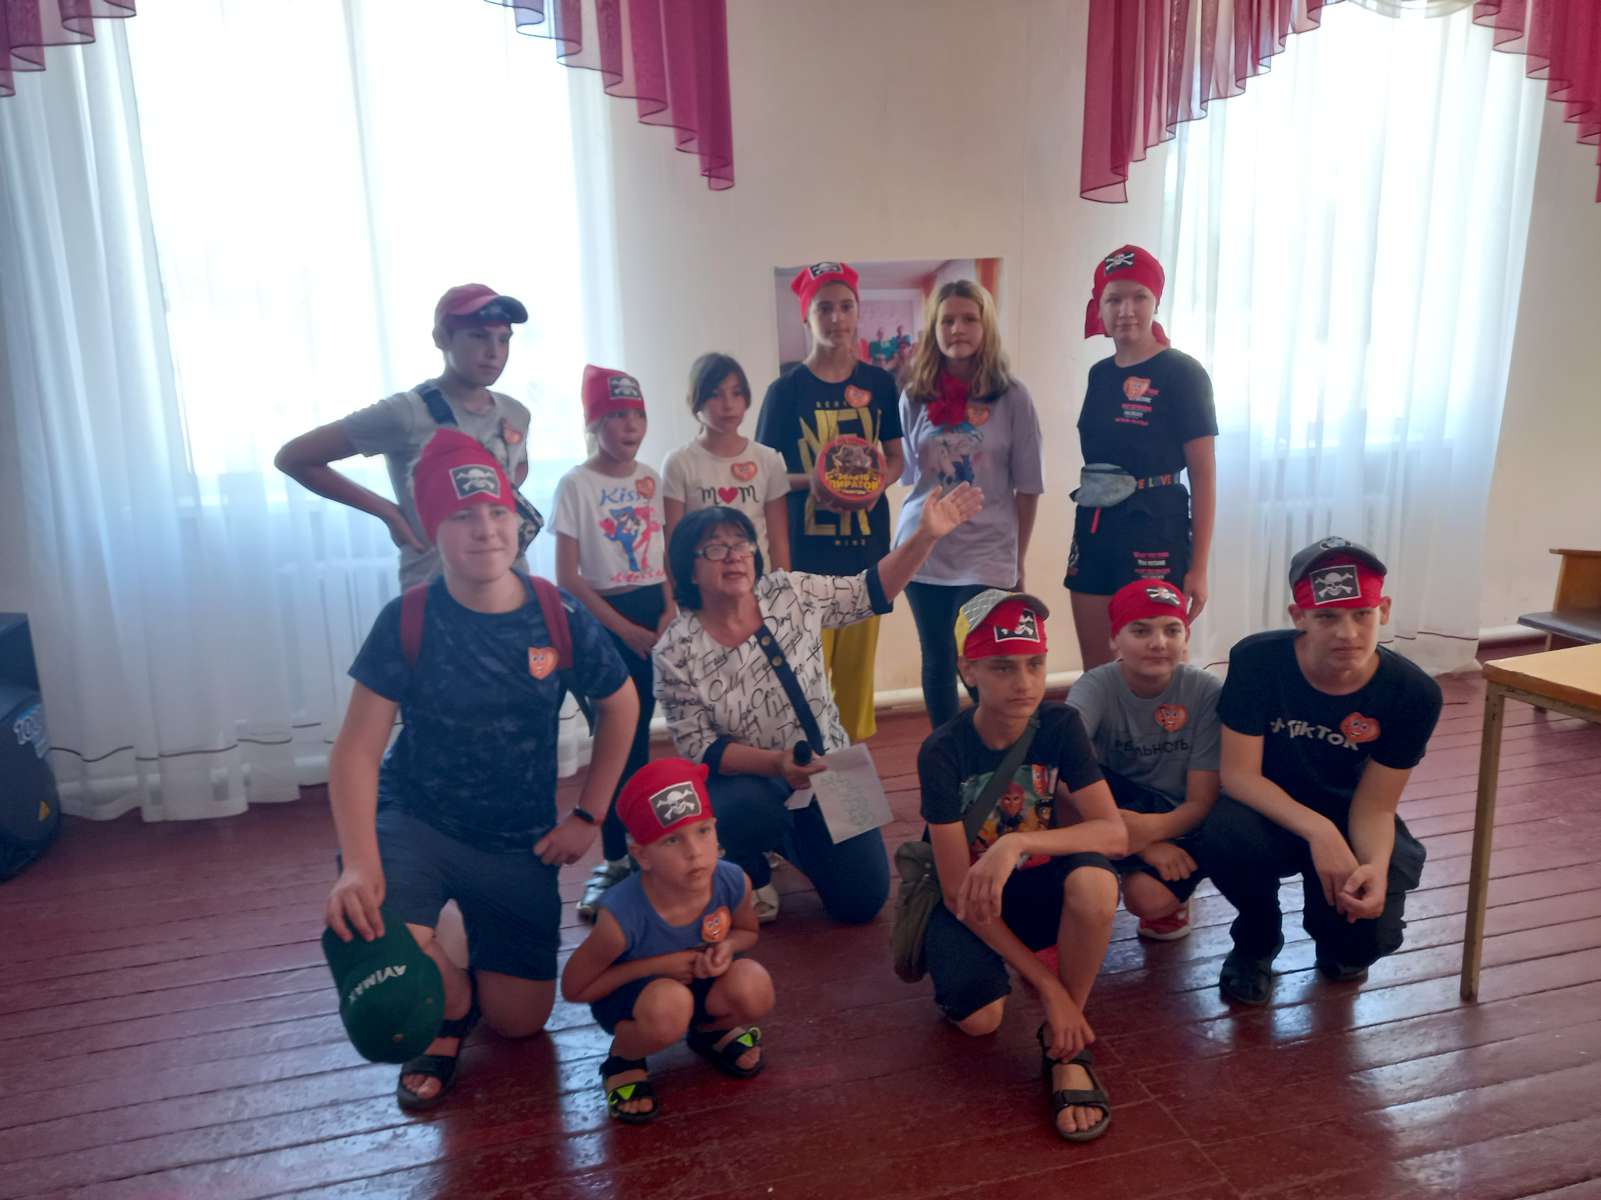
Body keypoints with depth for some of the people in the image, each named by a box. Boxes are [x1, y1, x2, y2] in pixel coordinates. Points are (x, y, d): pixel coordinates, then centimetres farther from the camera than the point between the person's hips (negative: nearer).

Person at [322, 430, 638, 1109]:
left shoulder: (560, 619, -11)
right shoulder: (408, 621, -14)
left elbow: (620, 708, 4)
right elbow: (356, 750, -15)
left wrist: (587, 817, 0)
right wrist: (358, 864, -29)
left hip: (520, 843, 1)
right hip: (415, 821, -1)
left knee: (521, 1022, 5)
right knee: (364, 930, -32)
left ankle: (470, 971, 43)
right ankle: (451, 1010, 6)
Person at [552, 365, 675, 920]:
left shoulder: (651, 479, 5)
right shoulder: (576, 484, -8)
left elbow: (665, 553, 9)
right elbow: (567, 576, -10)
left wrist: (671, 612, -8)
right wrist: (626, 629, -11)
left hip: (655, 612, 4)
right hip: (605, 619, -4)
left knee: (639, 733, 8)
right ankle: (614, 858, 12)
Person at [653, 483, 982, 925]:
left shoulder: (791, 593, -10)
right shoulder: (675, 652, -16)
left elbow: (870, 593, -5)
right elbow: (699, 748, -16)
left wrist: (927, 535, -19)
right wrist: (776, 763, -31)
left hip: (828, 771, 3)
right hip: (745, 779, -3)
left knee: (861, 902, -1)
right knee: (750, 813, -39)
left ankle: (790, 841, 31)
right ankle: (750, 874, 1)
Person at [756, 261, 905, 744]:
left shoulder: (879, 383, 5)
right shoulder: (786, 390, -4)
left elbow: (896, 457, 11)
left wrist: (880, 482, -11)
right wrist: (810, 481, -21)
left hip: (867, 544, 3)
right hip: (807, 547, -3)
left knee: (859, 660, 12)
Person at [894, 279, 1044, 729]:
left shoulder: (1011, 397, -5)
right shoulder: (914, 397, 2)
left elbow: (1027, 488, -1)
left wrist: (1018, 561, 1)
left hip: (986, 554, -3)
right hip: (922, 551, 3)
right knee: (937, 661, 14)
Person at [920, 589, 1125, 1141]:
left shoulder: (1060, 725, -15)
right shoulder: (943, 752, -22)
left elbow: (1114, 832, -24)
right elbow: (959, 892, -21)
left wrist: (1017, 844, -41)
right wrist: (1049, 987, -25)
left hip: (1040, 888, 1)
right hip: (970, 902, -1)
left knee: (1094, 879, -33)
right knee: (980, 1018, -28)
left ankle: (1065, 1048, -11)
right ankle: (958, 969, 12)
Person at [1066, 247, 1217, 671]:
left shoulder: (1183, 373, -6)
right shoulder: (1099, 374, 11)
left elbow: (1204, 475, -8)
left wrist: (1198, 567, -12)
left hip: (1154, 531, -6)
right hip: (1093, 528, 6)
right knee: (1095, 673, 11)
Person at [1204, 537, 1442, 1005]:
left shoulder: (1414, 694, -17)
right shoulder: (1256, 660, -23)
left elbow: (1373, 807, -14)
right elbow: (1238, 775, -22)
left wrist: (1375, 866, -36)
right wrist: (1319, 830, -37)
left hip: (1348, 822, 2)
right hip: (1268, 812, -1)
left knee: (1371, 934, -23)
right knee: (1225, 834, -35)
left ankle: (1335, 945, 20)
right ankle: (1256, 940, 1)